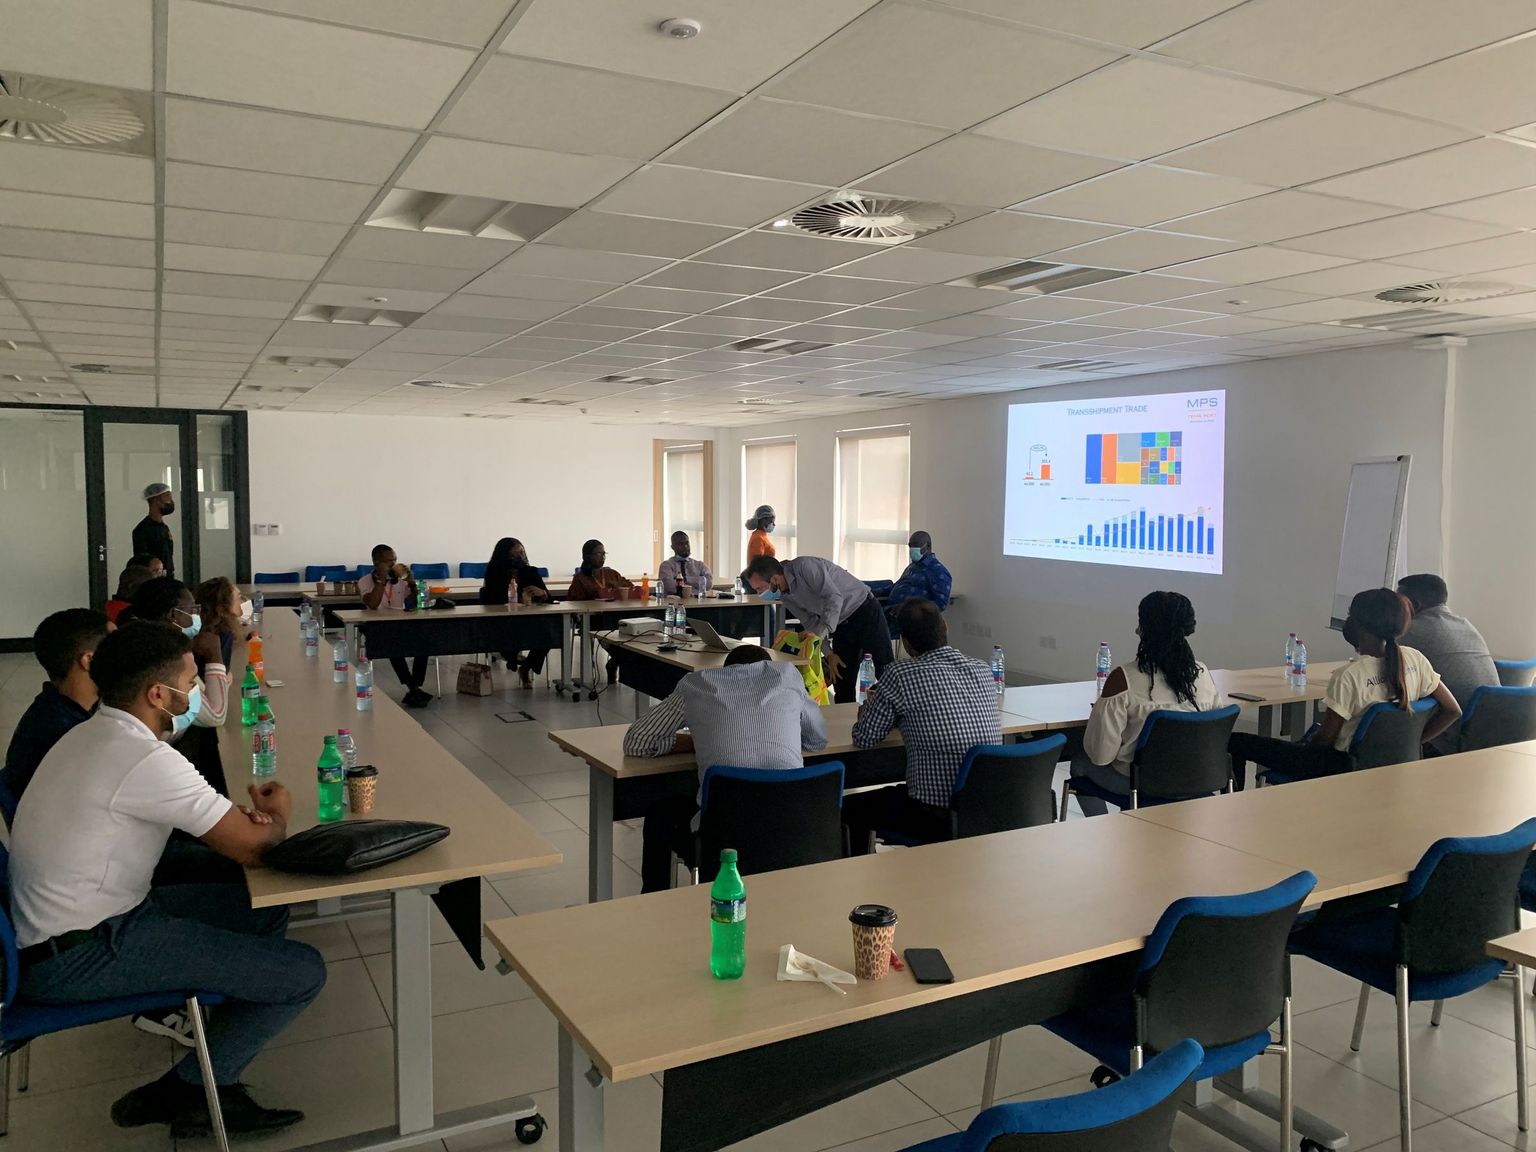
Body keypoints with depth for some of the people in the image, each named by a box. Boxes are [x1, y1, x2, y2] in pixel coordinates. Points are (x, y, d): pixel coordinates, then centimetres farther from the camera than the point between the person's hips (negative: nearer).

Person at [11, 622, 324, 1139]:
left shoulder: (89, 735, 7)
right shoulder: (146, 760, -24)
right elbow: (253, 847, -19)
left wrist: (245, 811, -4)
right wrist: (279, 814, 4)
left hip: (58, 925, 10)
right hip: (79, 957, -10)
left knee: (266, 910, 15)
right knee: (303, 973, -13)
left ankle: (217, 1085, 15)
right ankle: (180, 1093, 7)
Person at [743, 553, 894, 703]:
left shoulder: (804, 566, -25)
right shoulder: (784, 595, -1)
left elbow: (834, 597, -31)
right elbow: (810, 623, 4)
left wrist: (820, 632, -38)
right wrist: (829, 654, -6)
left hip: (865, 610, -7)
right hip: (842, 625, 7)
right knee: (842, 682, 5)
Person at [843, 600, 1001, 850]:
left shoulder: (900, 674, -14)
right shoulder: (983, 671, 3)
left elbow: (864, 739, -6)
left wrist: (868, 711, 15)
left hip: (938, 819, -6)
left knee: (850, 807, 18)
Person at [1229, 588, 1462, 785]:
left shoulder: (1349, 676, -25)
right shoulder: (1414, 659, -8)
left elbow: (1326, 737, -17)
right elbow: (1453, 710, 0)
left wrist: (1307, 746, 5)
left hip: (1343, 766, -7)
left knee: (1237, 742, -2)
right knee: (1316, 729, 39)